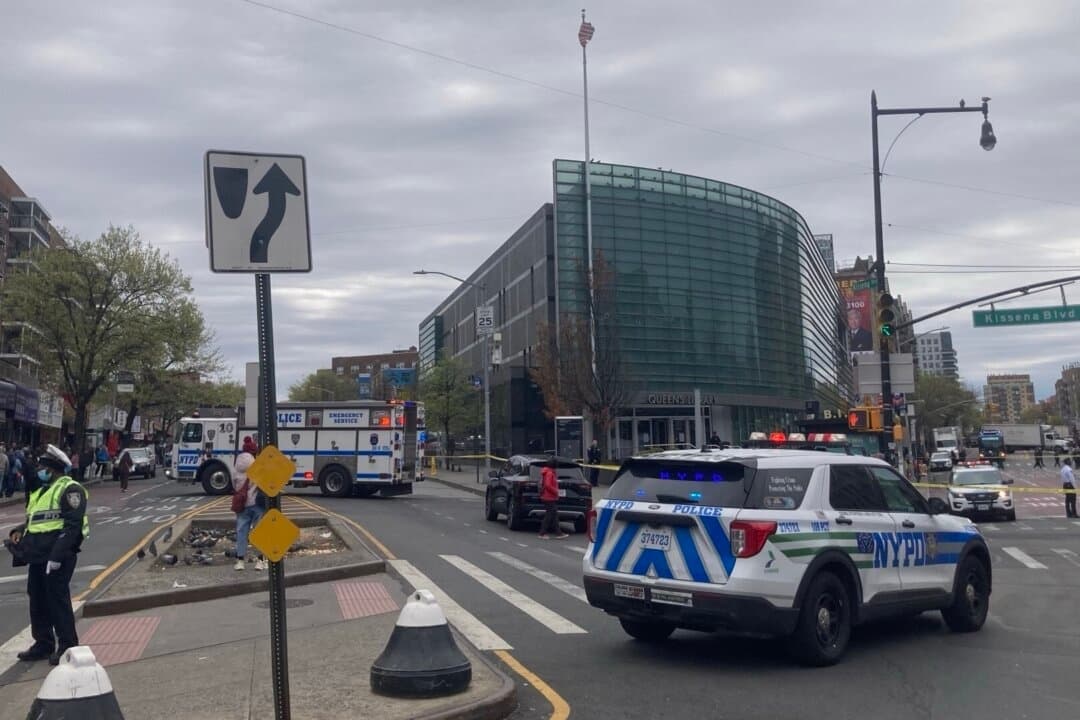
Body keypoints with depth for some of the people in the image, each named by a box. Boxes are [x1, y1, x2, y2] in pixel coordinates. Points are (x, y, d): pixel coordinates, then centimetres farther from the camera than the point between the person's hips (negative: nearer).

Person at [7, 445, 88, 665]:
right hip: (37, 555, 9)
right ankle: (43, 643, 25)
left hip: (58, 556, -9)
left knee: (58, 600, -5)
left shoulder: (69, 489, -10)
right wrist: (20, 531, 5)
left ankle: (67, 646, 3)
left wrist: (57, 555, -24)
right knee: (37, 600, 14)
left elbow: (73, 526, -18)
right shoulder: (41, 491, 20)